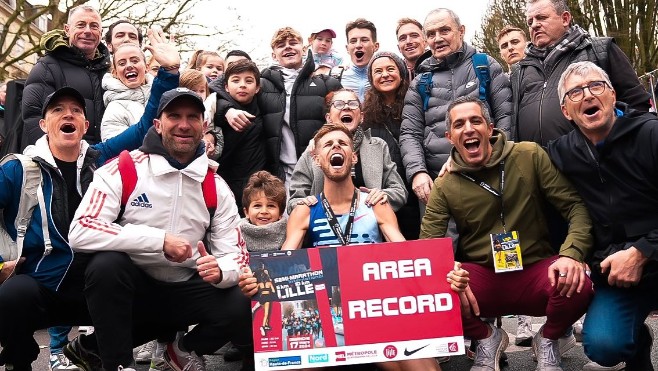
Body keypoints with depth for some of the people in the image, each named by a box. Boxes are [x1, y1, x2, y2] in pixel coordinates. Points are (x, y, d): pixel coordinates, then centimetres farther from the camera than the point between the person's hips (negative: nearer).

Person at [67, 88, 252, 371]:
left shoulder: (216, 188, 0)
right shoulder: (123, 170, -11)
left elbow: (235, 255, -2)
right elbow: (80, 233, -22)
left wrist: (220, 271, -28)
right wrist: (159, 240, -28)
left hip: (183, 291, 3)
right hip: (128, 286, -2)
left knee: (246, 311, -22)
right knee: (107, 264, -34)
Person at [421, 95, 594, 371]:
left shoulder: (529, 156, -4)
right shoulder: (444, 188, -2)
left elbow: (575, 206, -6)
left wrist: (571, 253, -23)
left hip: (534, 271, 0)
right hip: (481, 278, 1)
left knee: (578, 285, -33)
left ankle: (548, 340, 5)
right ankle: (487, 339, 5)